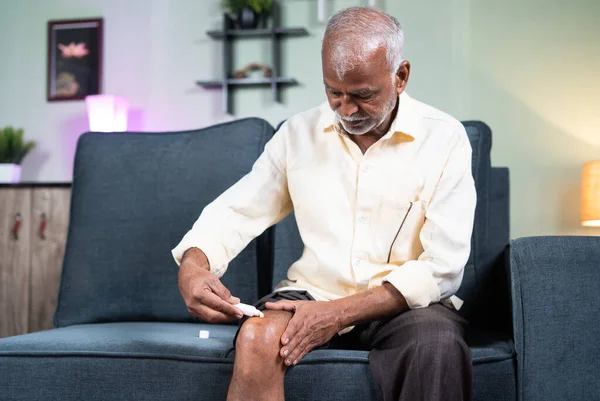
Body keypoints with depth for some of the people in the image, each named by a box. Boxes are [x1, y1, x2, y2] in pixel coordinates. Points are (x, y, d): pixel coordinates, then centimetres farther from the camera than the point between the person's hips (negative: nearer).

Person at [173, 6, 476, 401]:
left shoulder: (444, 138, -7)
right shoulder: (299, 132, 3)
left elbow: (442, 267, -12)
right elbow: (234, 212, 8)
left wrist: (340, 313, -22)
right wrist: (193, 265, -16)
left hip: (404, 304, -2)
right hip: (314, 293, 2)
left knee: (438, 341, -36)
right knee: (257, 336, -30)